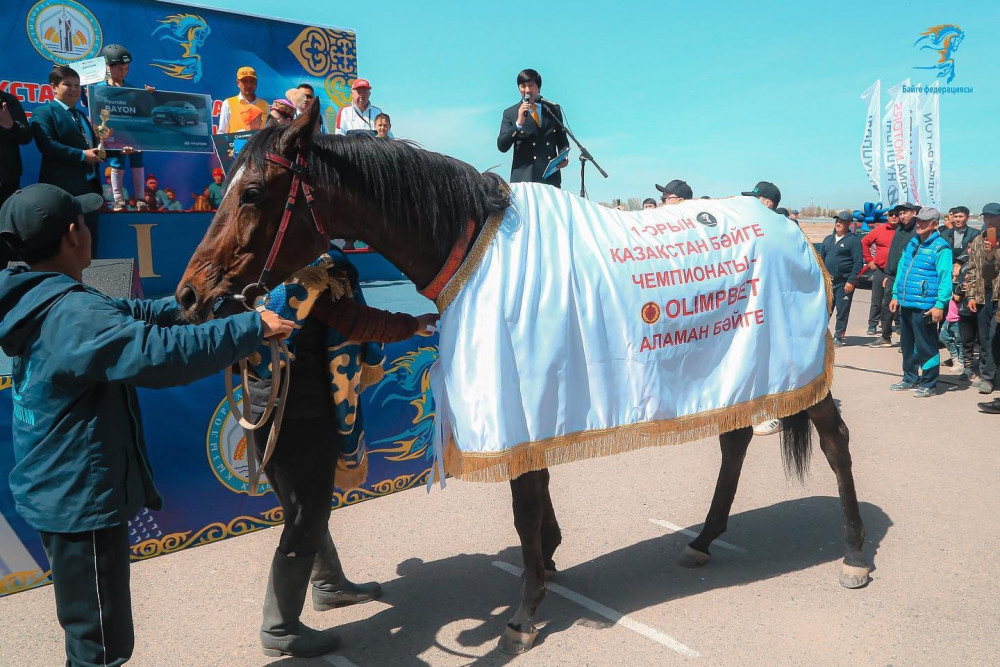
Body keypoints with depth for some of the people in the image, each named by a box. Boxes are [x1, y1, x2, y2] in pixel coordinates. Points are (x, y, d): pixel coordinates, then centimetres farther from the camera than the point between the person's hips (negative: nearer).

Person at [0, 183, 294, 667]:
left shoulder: (39, 302, 5)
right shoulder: (74, 314, -27)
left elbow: (126, 314, 17)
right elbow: (161, 353, -38)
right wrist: (252, 327, -30)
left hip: (55, 493, 10)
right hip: (82, 500, -10)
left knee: (87, 628, 27)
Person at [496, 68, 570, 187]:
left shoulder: (554, 109, 15)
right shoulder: (510, 113, 9)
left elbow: (562, 140, 22)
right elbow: (502, 147, -1)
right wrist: (518, 123, -13)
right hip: (523, 177, -2)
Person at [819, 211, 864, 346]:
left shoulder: (853, 240, -5)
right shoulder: (829, 239, 14)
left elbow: (858, 262, -9)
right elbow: (821, 258, 17)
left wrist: (851, 281, -15)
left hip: (844, 283, -5)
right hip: (827, 281, 5)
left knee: (842, 311, 1)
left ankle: (838, 337, 9)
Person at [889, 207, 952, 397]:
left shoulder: (940, 248, -10)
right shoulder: (911, 243, 13)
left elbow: (945, 278, -15)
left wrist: (940, 305, -20)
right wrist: (896, 295, 15)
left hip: (925, 307, -8)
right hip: (906, 304, 8)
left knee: (926, 346, 0)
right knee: (907, 344, 17)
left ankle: (928, 384, 12)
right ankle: (910, 379, 30)